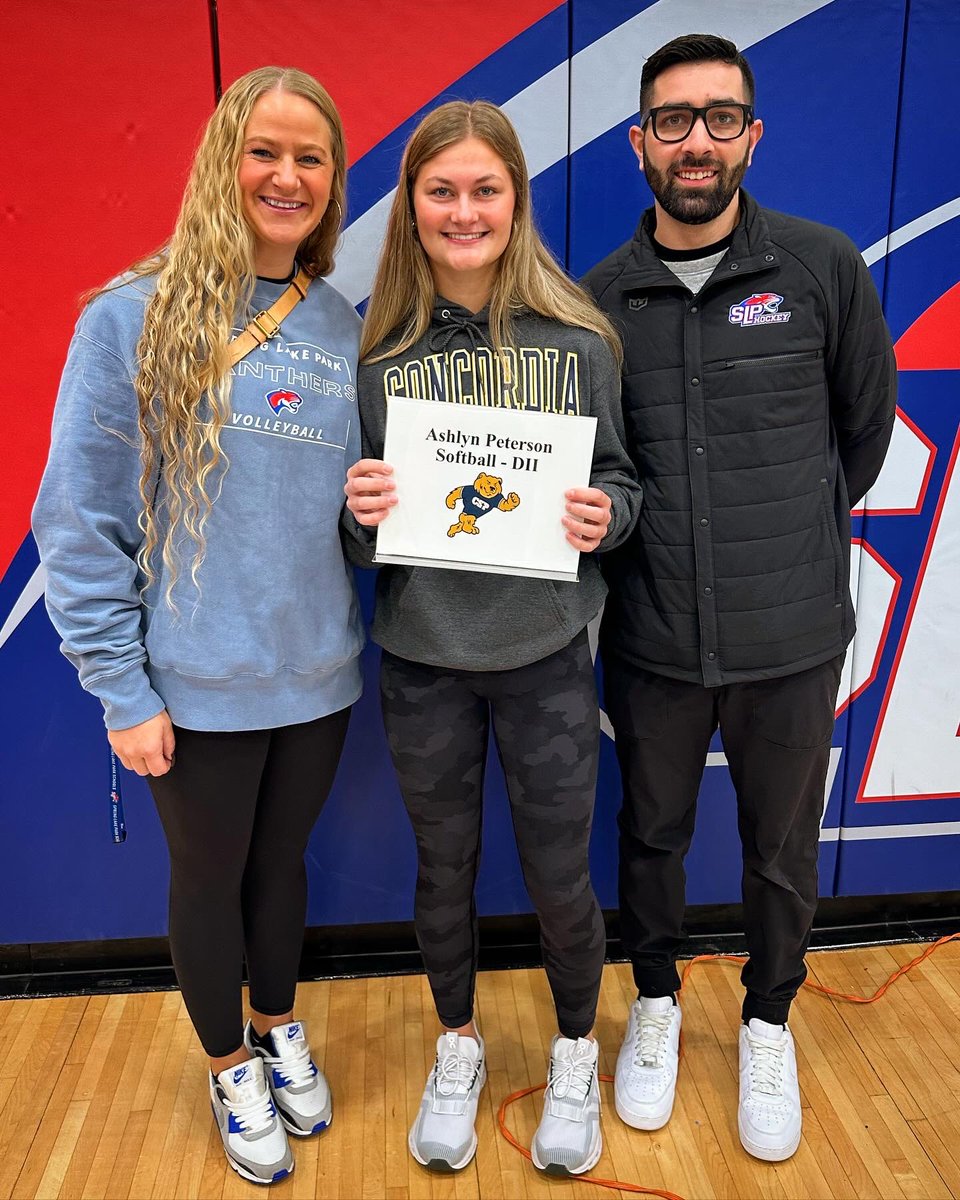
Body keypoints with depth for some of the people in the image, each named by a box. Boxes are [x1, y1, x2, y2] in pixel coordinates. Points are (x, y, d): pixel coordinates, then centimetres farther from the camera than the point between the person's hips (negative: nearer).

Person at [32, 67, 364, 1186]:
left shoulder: (347, 329, 3)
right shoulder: (135, 317, -10)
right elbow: (79, 520, -11)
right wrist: (122, 691, -12)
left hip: (318, 676, 4)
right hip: (197, 689, -3)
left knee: (282, 860, 22)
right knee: (210, 879, 17)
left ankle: (279, 1028, 49)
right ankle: (230, 1065, 43)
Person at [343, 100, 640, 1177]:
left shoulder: (579, 340, -3)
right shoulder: (378, 351, -2)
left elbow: (617, 480, 4)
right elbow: (362, 529, 3)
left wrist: (604, 515, -18)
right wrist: (362, 511, -19)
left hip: (545, 656, 0)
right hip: (423, 662, 1)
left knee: (559, 877, 11)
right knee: (444, 869, 17)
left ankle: (574, 1054, 41)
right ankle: (458, 1047, 44)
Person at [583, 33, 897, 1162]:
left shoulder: (823, 268, -4)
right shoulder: (599, 296, -1)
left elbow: (863, 429, 8)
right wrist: (637, 547, 6)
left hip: (792, 640, 0)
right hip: (652, 640, 1)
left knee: (782, 849, 16)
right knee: (650, 835, 17)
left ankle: (768, 1025, 43)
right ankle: (656, 1005, 44)